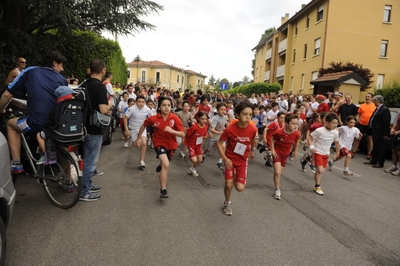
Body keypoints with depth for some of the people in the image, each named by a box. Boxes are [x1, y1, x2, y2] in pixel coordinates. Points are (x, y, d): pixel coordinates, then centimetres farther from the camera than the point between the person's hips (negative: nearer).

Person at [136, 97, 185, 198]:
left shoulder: (175, 118, -20)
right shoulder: (153, 118, -19)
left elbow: (183, 134, -21)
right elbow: (143, 125, 2)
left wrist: (172, 131, -37)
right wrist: (139, 137, 7)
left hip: (171, 144, 3)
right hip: (159, 143, -3)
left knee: (165, 163, 25)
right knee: (166, 165, -25)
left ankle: (161, 165, 66)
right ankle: (163, 190, -14)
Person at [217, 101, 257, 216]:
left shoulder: (253, 129, -16)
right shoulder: (230, 129, -24)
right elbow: (219, 143, -13)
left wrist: (252, 151, 22)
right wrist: (225, 158, -22)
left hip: (243, 160, 2)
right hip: (230, 158, -2)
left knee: (240, 188, -5)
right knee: (228, 185, -3)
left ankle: (235, 178, 31)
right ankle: (227, 203, 27)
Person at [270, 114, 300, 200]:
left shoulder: (296, 134, -21)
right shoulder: (279, 132, -29)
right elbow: (272, 139, -9)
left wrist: (295, 151, 11)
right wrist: (272, 150, -13)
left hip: (286, 153, 4)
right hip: (277, 152, -4)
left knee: (280, 172, 16)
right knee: (277, 172, -14)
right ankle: (277, 190, 2)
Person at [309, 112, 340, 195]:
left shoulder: (335, 132, -5)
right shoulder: (319, 130, -22)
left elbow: (337, 143, 11)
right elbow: (310, 138, -14)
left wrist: (337, 152, 18)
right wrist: (311, 147, -25)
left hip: (326, 154, 6)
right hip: (317, 152, -5)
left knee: (322, 170, 10)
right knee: (319, 170, -12)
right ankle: (317, 187, 6)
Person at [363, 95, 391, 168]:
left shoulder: (385, 110, -16)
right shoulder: (377, 109, 12)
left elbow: (386, 123, -19)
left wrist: (385, 134, -19)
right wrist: (370, 129, 11)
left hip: (380, 133, -9)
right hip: (374, 132, 9)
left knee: (380, 148, 0)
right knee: (375, 147, 17)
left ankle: (380, 163, 9)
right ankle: (373, 161, 27)